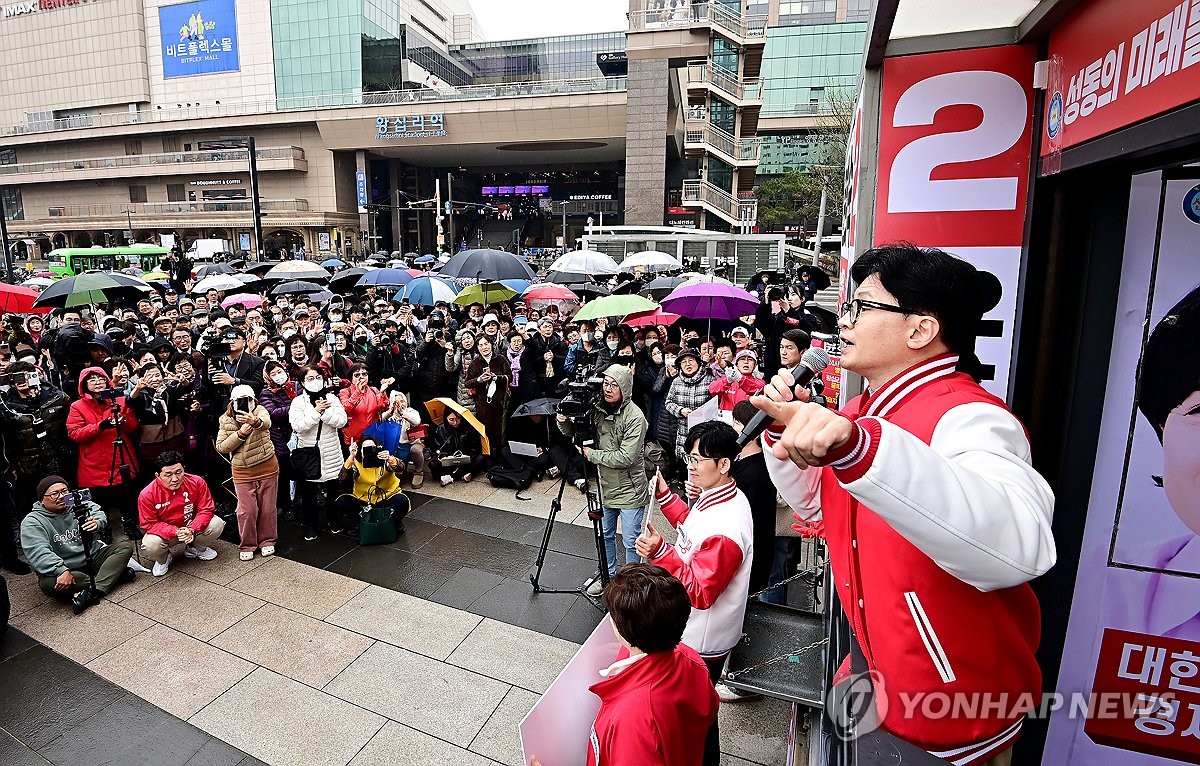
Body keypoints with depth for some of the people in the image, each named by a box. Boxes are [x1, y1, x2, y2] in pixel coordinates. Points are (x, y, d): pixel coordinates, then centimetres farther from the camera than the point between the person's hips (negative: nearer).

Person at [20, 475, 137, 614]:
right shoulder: (32, 522, -9)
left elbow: (97, 512, -10)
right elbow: (38, 554, -22)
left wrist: (97, 522, -37)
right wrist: (62, 571, -38)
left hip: (92, 558, 4)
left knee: (126, 546, -15)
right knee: (48, 584, -35)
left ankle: (94, 591, -31)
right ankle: (115, 574, -25)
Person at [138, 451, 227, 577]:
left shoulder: (197, 482, -19)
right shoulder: (147, 495, -22)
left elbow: (206, 510, -14)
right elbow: (149, 524, -17)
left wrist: (192, 530, -31)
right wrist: (176, 532, -33)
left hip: (192, 528, 2)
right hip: (166, 533, -2)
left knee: (217, 524, -23)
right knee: (150, 546, -32)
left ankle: (198, 548, 11)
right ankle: (163, 559, 8)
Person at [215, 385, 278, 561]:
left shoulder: (259, 411, -9)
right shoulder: (226, 420, 0)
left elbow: (266, 423, -34)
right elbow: (221, 447, -5)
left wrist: (255, 421, -58)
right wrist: (240, 434, -20)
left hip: (267, 468, -1)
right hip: (242, 472, 1)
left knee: (267, 508, 8)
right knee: (247, 511, 2)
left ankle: (267, 541, 28)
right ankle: (247, 545, 22)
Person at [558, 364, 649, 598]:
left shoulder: (634, 417, -22)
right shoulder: (598, 408, -4)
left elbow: (625, 457, -27)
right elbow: (575, 433, 6)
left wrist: (591, 454, -21)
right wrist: (564, 422, -16)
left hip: (629, 490, -6)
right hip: (605, 486, 6)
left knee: (631, 541, 5)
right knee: (605, 535, 21)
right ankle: (608, 576, 41)